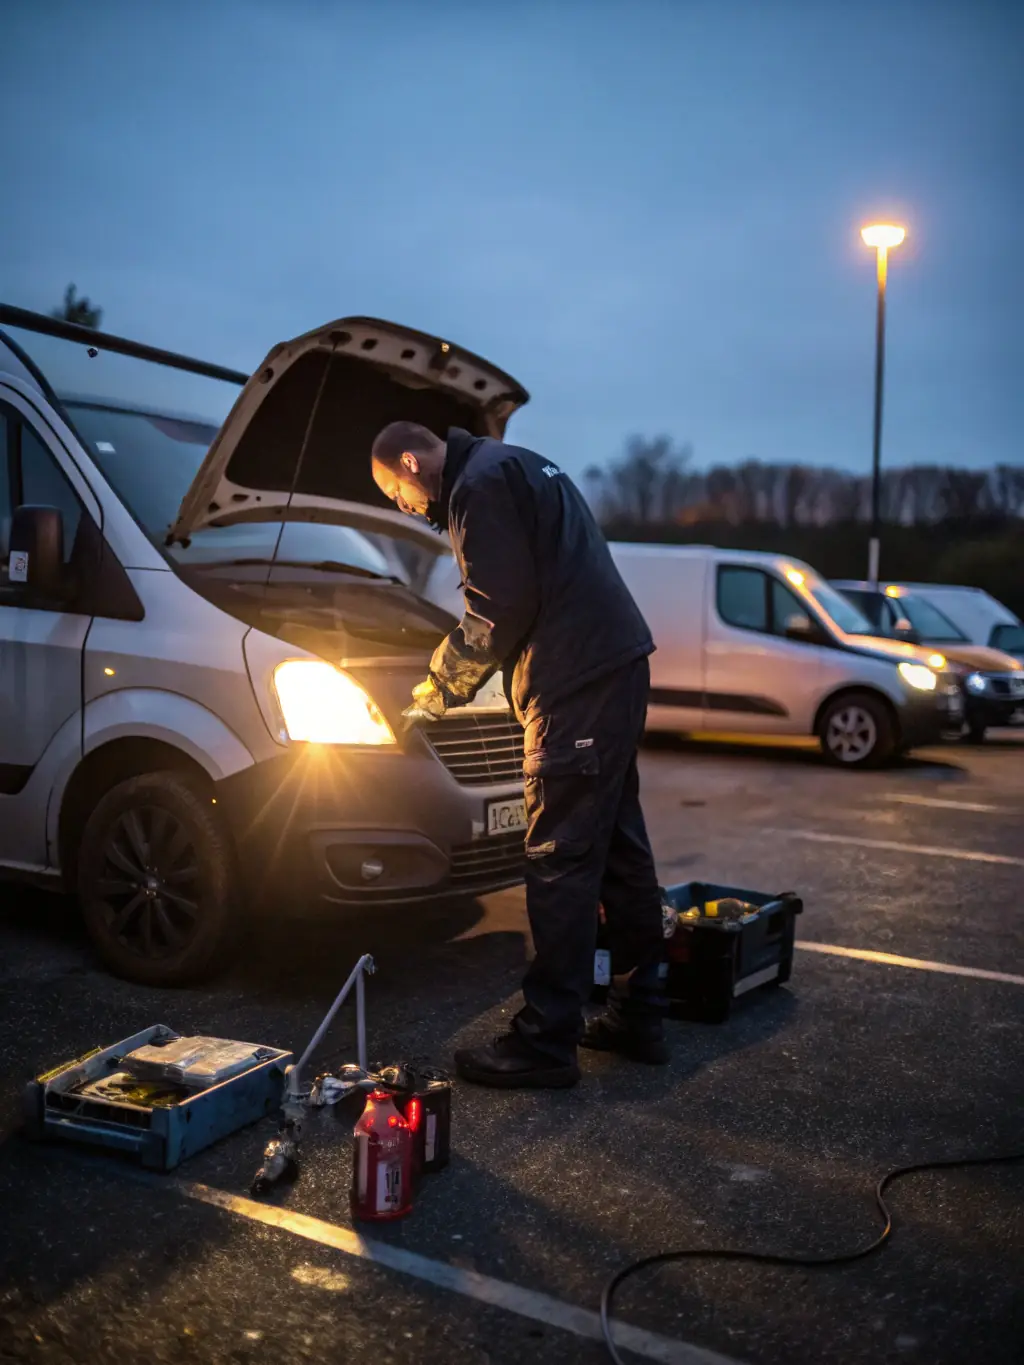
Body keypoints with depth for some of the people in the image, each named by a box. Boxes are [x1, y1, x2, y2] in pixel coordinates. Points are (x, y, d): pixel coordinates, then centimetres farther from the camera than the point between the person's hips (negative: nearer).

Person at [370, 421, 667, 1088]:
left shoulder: (479, 483, -10)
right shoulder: (519, 466, 23)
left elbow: (498, 610, -15)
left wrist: (440, 687, 0)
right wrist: (447, 678, 22)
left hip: (577, 683, -11)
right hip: (618, 663, 11)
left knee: (560, 862, -6)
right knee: (618, 847, 15)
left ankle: (546, 1043, 1)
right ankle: (639, 1015, 25)